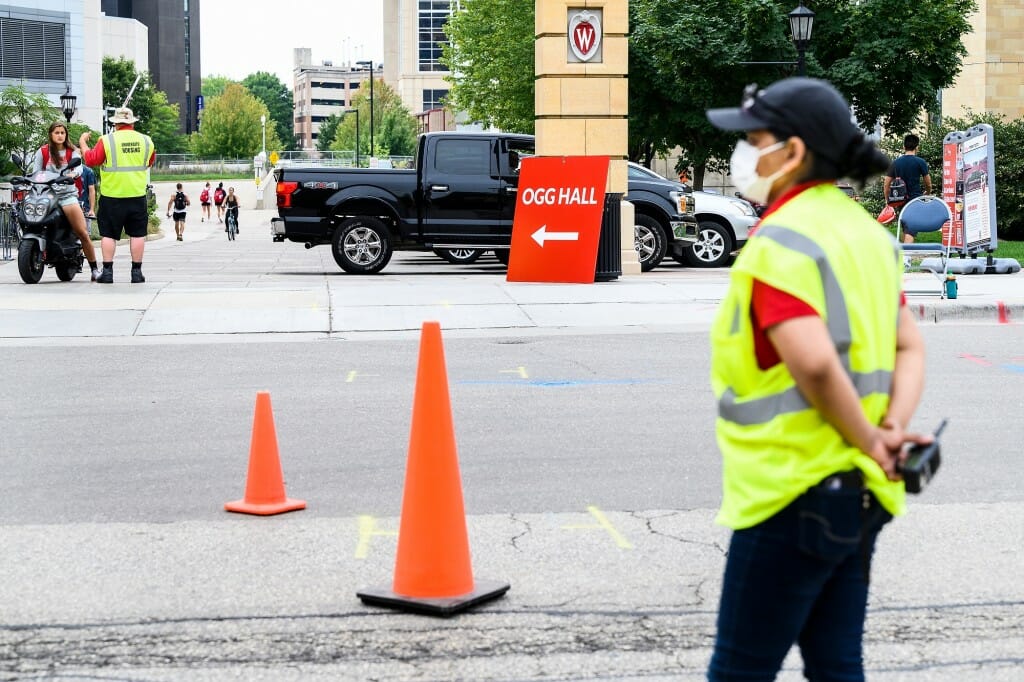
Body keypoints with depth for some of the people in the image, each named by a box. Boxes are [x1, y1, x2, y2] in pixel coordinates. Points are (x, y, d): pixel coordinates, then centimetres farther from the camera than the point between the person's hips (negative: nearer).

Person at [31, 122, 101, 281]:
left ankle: (94, 269, -5)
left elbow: (79, 168, -5)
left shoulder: (72, 152, 13)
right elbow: (35, 173, 9)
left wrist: (72, 174, -27)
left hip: (67, 195, -1)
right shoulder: (42, 152, 13)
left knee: (83, 234, -8)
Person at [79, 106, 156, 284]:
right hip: (137, 195, 2)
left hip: (112, 196, -2)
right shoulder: (146, 141, 3)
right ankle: (136, 271, 8)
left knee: (109, 234, 4)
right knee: (137, 234, 7)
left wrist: (83, 143, 9)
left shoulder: (107, 140, -8)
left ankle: (107, 271, 2)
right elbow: (151, 161, 19)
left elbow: (91, 159, -5)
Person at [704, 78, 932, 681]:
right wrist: (894, 430, -3)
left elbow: (815, 363, -29)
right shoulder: (866, 232, 11)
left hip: (794, 493, -9)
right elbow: (910, 348, 11)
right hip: (860, 493, 9)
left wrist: (869, 442, -15)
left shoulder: (781, 242, -17)